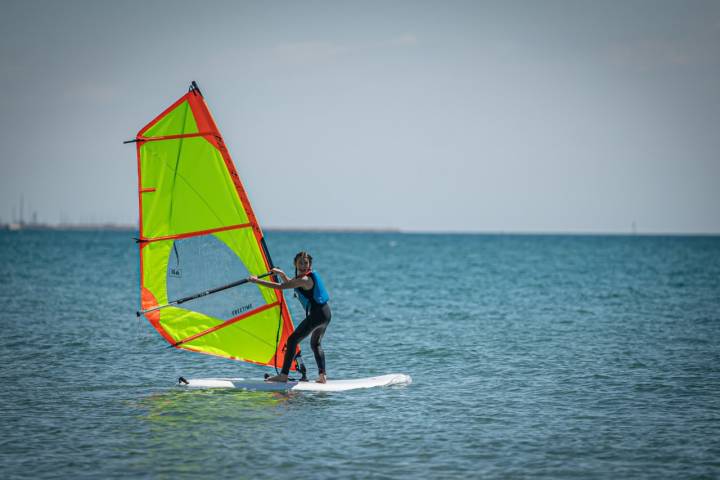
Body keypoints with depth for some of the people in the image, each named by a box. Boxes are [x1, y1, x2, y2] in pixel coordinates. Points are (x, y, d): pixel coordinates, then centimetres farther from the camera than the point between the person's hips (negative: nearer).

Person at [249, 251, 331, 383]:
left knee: (293, 339, -10)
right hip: (325, 313, 10)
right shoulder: (305, 276, 16)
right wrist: (282, 274, 16)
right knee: (315, 343, 24)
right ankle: (322, 375, 13)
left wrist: (257, 281, -13)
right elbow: (289, 283, 34)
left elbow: (280, 286, -18)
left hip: (316, 314, -10)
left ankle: (284, 375, -14)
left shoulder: (304, 279, -15)